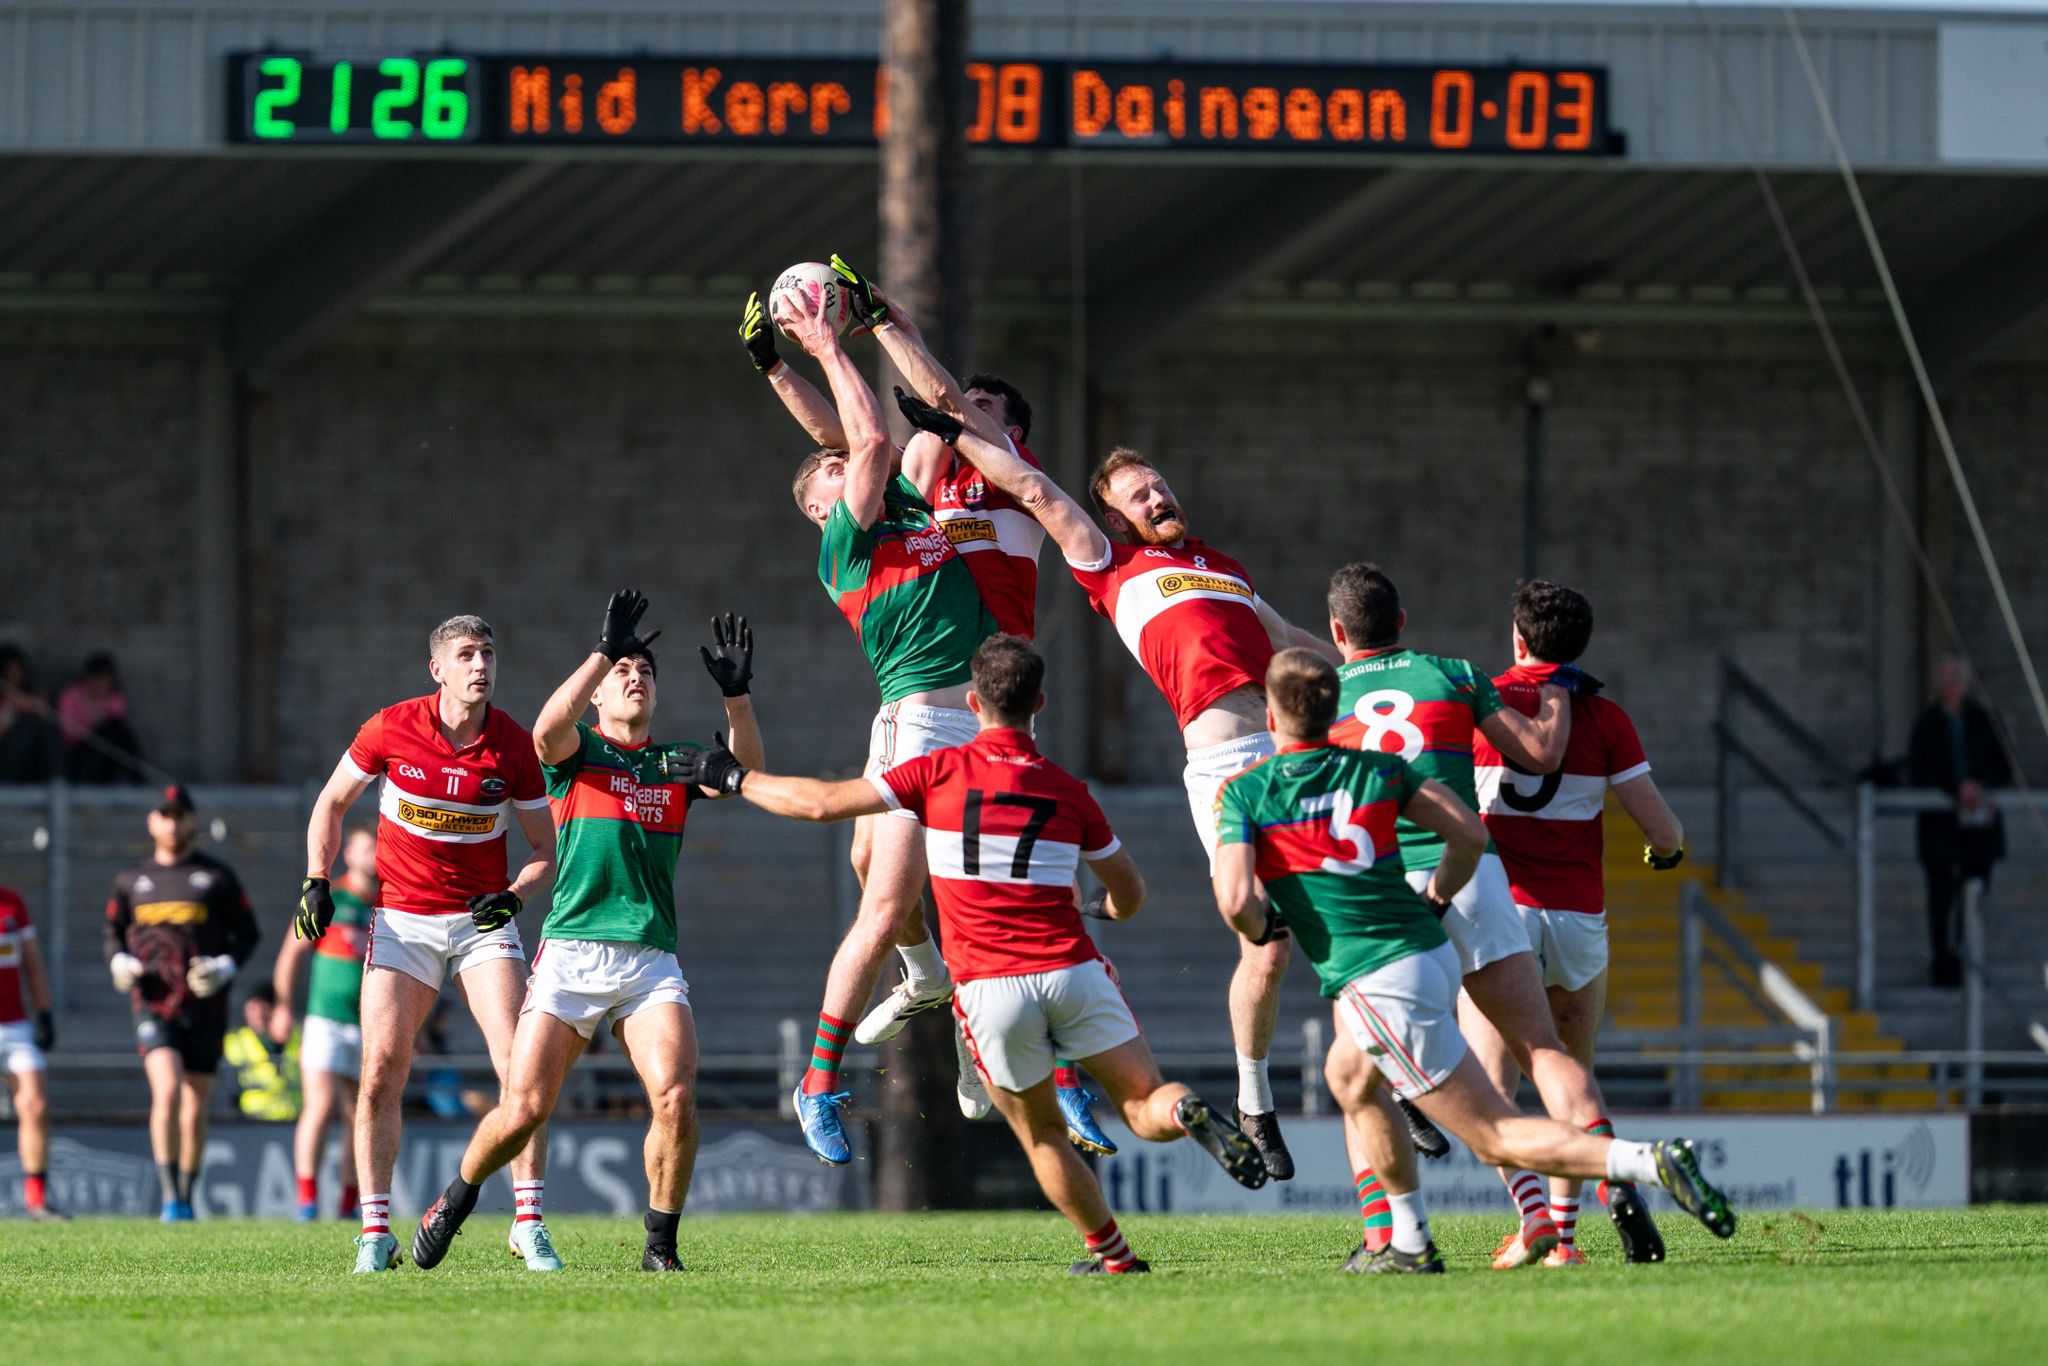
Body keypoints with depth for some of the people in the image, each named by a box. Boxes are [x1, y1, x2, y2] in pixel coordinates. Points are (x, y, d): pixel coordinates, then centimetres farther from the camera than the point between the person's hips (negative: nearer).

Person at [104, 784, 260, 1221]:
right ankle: (170, 1196, -19)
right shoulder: (131, 880, 13)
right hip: (154, 1005, 0)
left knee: (195, 1111, 3)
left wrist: (225, 968, -9)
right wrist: (120, 963, 0)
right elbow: (114, 932, 22)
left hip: (205, 1008, 0)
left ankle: (187, 1199, 17)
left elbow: (247, 933, 9)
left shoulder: (217, 877, 8)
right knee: (167, 1090, -21)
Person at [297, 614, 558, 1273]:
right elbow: (332, 803, 9)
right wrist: (316, 882, -3)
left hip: (482, 918, 0)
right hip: (401, 918, 0)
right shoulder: (390, 730, -7)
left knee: (519, 1063, -14)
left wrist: (515, 895, -17)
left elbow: (544, 849, 3)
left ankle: (530, 1224, -8)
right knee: (381, 1071, -9)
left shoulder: (514, 746, -6)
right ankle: (375, 1233, -1)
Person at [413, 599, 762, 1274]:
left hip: (652, 963, 2)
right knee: (524, 1109, -8)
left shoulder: (676, 766, 16)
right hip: (570, 956, -2)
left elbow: (747, 769, -2)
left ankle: (661, 1244, -4)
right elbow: (548, 729, -18)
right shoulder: (577, 752, 7)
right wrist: (605, 651, -23)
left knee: (676, 1097, -19)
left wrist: (736, 692, -18)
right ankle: (456, 1199, 20)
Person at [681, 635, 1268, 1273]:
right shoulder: (1069, 792, 7)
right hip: (1071, 969, 1)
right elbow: (1131, 895, 18)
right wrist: (1101, 908, 44)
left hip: (989, 989, -1)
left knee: (1042, 1136, 15)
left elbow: (822, 803, -2)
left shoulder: (941, 772, -1)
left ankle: (1113, 1255, 11)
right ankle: (1191, 1113, -30)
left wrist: (735, 778, 13)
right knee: (1144, 1106, 3)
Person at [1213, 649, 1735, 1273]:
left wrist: (1262, 928, 9)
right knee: (1352, 1086, 31)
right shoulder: (1376, 770, 8)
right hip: (1434, 952, 7)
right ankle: (1408, 1243, 28)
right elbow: (1469, 832, 4)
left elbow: (1236, 901, -14)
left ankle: (1651, 1162, -24)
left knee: (1496, 1138, -6)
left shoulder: (1243, 794, -3)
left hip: (1378, 983, -7)